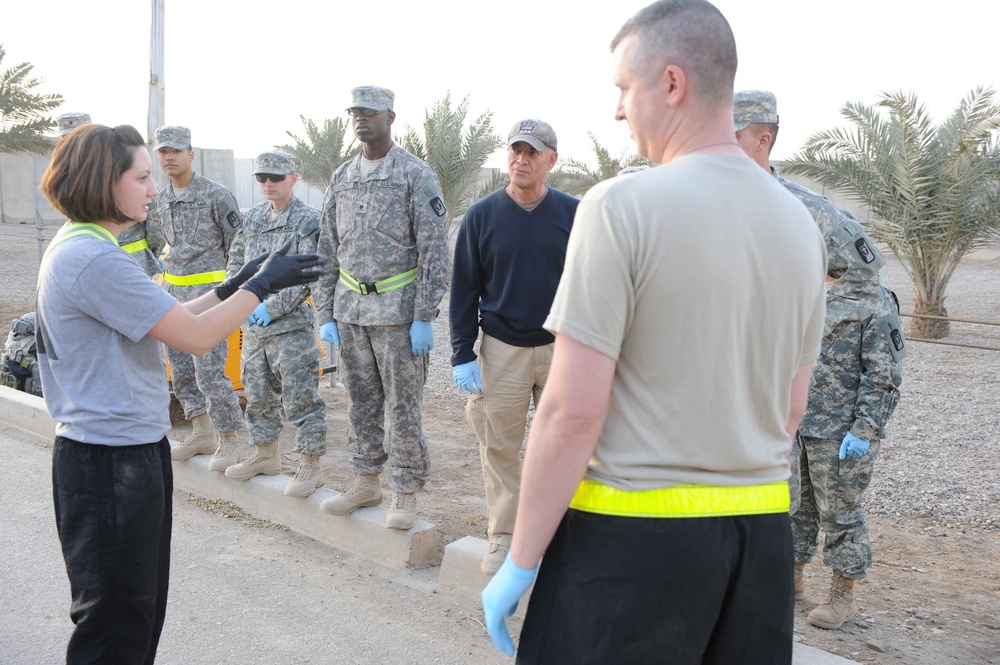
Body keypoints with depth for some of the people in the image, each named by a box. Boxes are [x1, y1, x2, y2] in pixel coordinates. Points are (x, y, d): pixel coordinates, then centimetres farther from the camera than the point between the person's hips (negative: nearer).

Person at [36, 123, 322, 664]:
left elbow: (166, 321, 14)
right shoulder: (95, 259, -22)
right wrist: (262, 284, -9)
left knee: (140, 609, 21)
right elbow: (196, 336, -20)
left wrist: (233, 287, 10)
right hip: (112, 462, -10)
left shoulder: (76, 248, 11)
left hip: (126, 451, 10)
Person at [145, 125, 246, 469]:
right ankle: (203, 434, 23)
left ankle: (228, 441, 0)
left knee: (209, 371, -11)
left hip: (207, 291, -7)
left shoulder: (216, 195, -8)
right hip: (173, 293, 8)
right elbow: (153, 243, 27)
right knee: (181, 370, 11)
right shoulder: (160, 201, 12)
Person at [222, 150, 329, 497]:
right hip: (253, 325, 7)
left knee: (300, 398, -4)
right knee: (258, 393, 17)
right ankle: (265, 454, 32)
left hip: (291, 324, -7)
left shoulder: (309, 220, -8)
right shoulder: (254, 217, 13)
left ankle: (310, 466, 4)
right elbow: (236, 259, 17)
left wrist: (272, 307, -18)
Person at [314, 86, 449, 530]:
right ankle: (366, 481, 25)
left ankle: (405, 493, 11)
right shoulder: (341, 178, 12)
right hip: (350, 310, 6)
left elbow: (434, 251, -8)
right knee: (361, 401, 13)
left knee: (403, 406, 1)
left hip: (397, 310, -5)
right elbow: (327, 250, 15)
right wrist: (325, 314, 9)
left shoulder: (416, 175, -5)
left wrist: (424, 317, -14)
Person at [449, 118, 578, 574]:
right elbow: (464, 289, 3)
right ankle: (504, 537, 15)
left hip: (562, 346, 0)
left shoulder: (573, 214, 0)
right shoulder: (482, 215, 1)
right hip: (502, 348, 0)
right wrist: (462, 355, -3)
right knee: (500, 445, 3)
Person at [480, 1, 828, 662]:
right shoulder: (800, 223, 5)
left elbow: (573, 412, -16)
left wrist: (520, 565, -8)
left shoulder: (621, 206, -15)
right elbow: (791, 408, 13)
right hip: (763, 532, 7)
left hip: (631, 534, -6)